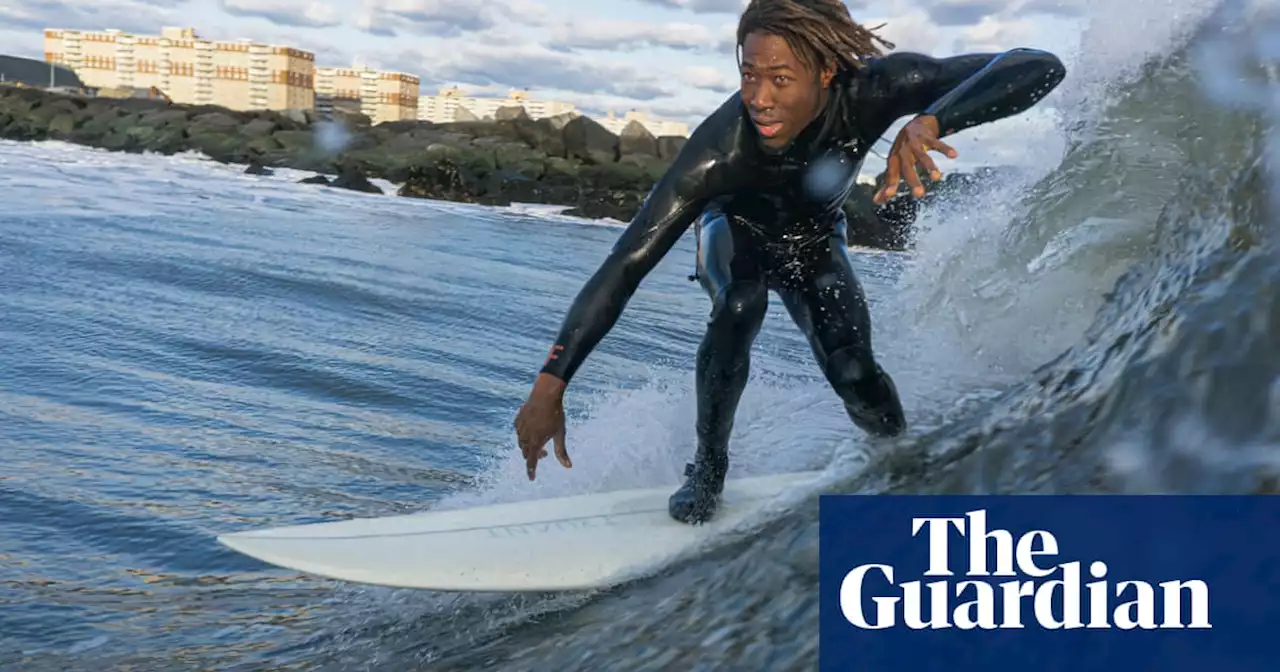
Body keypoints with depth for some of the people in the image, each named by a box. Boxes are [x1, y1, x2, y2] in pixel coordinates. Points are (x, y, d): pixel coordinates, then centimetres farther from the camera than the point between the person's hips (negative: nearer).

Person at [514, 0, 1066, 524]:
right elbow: (626, 264, -41)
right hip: (735, 234, -2)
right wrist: (550, 386, -46)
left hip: (813, 244, 2)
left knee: (853, 375, -17)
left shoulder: (871, 89, -36)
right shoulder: (720, 150, -41)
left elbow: (1039, 68, -39)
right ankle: (707, 469, -11)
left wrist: (931, 121, -58)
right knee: (739, 305, -34)